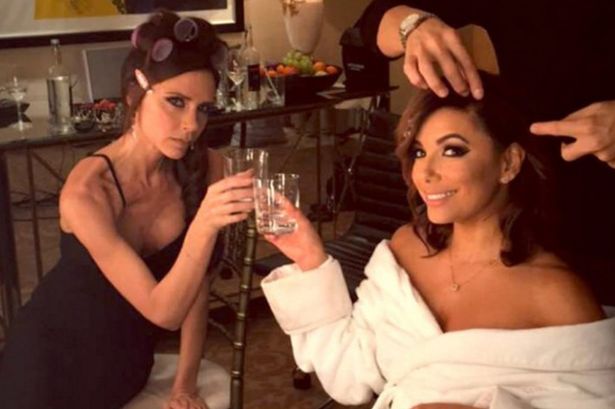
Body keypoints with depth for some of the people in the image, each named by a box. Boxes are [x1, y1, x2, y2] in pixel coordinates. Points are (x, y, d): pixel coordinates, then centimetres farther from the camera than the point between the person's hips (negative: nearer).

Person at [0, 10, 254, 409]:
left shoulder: (205, 168, -18)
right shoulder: (87, 190, -30)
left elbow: (196, 283, -7)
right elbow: (163, 310, -33)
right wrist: (205, 224, -48)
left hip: (129, 357, 4)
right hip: (54, 359, -4)